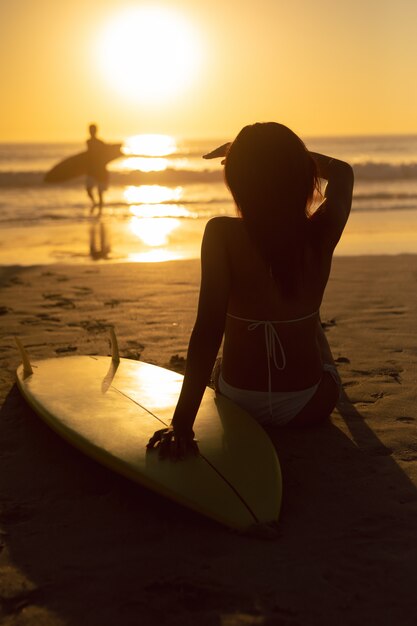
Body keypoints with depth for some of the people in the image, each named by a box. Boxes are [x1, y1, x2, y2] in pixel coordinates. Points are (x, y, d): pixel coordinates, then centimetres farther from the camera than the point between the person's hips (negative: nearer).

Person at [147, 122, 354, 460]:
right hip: (310, 406, 1)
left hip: (238, 402, -1)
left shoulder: (222, 234, -22)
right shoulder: (321, 233, -16)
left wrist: (182, 423, -29)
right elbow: (342, 172, 6)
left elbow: (208, 330, -29)